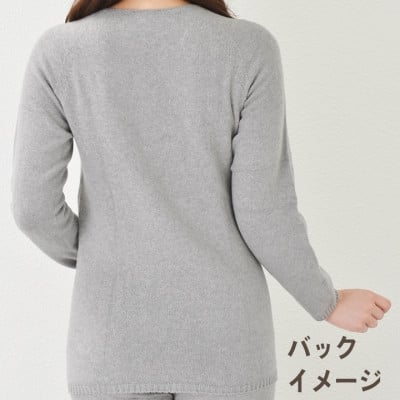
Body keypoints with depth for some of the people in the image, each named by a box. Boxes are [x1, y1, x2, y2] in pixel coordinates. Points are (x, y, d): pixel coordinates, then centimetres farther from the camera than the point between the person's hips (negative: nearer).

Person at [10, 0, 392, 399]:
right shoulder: (249, 49, -13)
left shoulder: (58, 52, -10)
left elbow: (34, 205, -9)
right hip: (222, 336, 0)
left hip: (117, 336, 1)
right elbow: (264, 210, -13)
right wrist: (327, 302, 5)